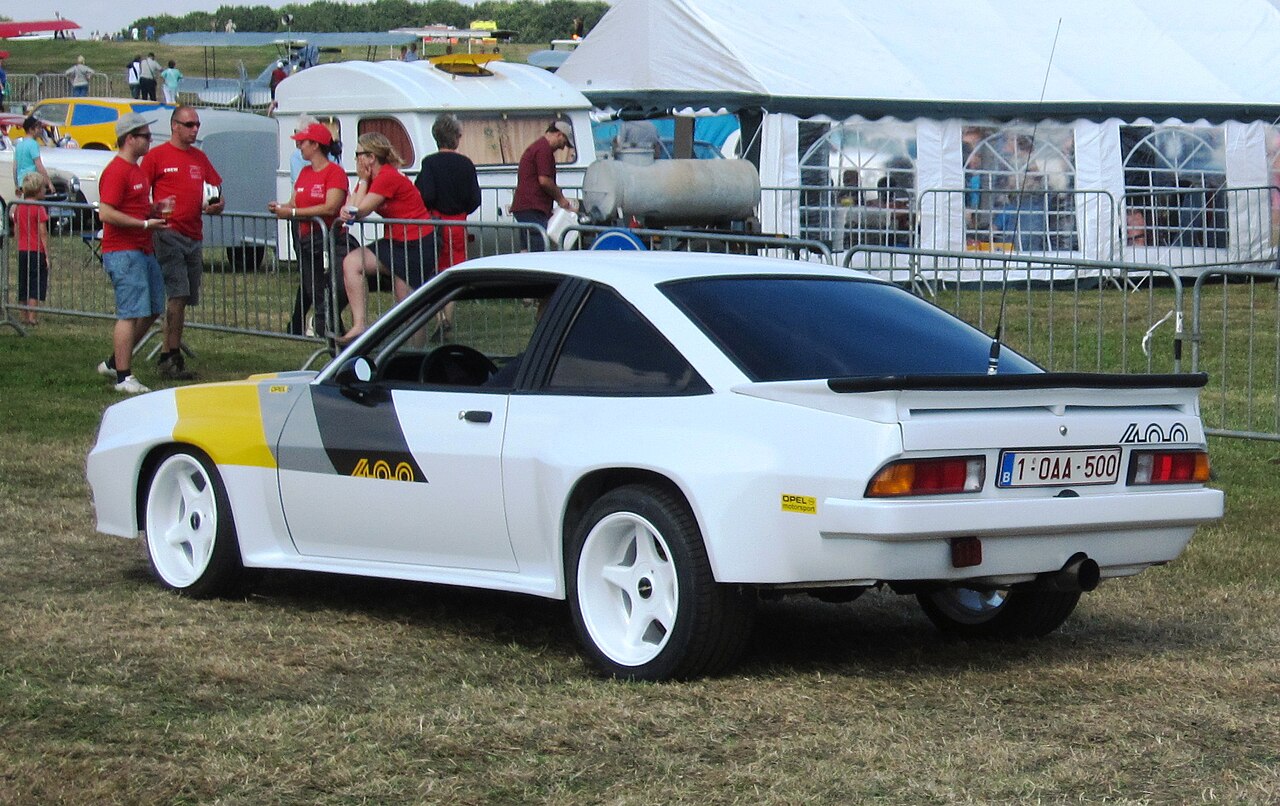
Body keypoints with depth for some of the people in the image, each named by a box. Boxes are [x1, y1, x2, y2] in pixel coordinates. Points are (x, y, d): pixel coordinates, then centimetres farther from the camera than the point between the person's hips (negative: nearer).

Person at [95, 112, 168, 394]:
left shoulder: (136, 169, 18)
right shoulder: (116, 171, -14)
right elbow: (106, 213, -22)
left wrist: (156, 210, 13)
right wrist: (145, 223, -21)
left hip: (143, 250, 10)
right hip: (122, 252, -10)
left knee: (152, 310, 13)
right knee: (131, 314, -10)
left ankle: (114, 363, 22)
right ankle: (123, 377, -5)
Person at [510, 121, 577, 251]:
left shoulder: (536, 146, 24)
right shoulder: (544, 149, -10)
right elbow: (544, 180, -16)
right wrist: (560, 198, -3)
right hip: (532, 208, -11)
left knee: (526, 251, 9)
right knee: (537, 251, -13)